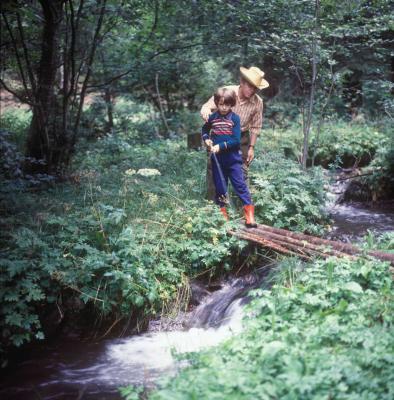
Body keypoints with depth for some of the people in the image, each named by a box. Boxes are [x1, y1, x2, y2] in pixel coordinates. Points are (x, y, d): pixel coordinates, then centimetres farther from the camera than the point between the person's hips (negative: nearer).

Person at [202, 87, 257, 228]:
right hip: (217, 160, 3)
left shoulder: (235, 118, -8)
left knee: (240, 184, -4)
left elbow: (236, 140, -14)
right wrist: (206, 139, 4)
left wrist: (221, 146, -19)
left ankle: (249, 213, -1)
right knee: (219, 186, 10)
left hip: (233, 159, -3)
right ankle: (222, 213, 20)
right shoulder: (212, 118, 2)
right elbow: (204, 129, 23)